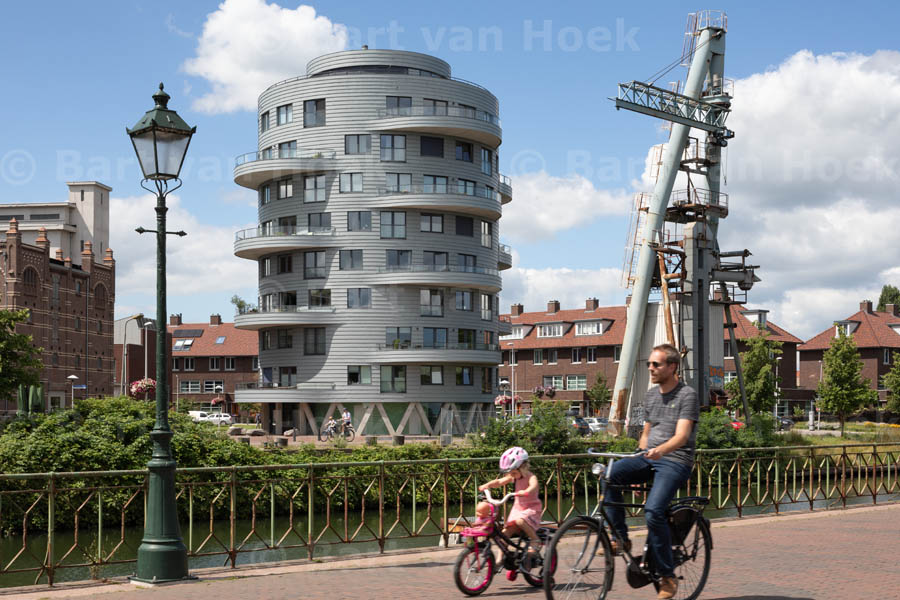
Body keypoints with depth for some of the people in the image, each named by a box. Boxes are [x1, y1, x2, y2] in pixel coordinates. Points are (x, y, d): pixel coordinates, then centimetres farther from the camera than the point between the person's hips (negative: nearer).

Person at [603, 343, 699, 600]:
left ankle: (668, 576, -12)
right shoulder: (651, 395, 17)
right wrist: (644, 452, 9)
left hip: (676, 461, -7)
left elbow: (681, 436, -18)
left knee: (653, 511, -27)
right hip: (649, 458, 7)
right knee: (609, 474, -21)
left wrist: (661, 450, -37)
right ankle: (621, 539, -9)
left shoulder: (687, 395, -5)